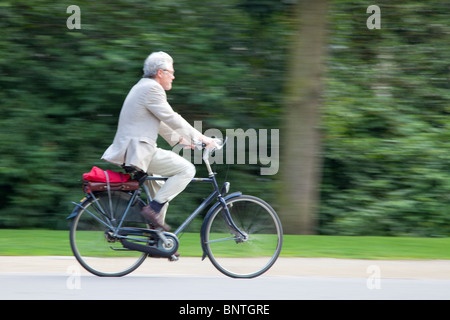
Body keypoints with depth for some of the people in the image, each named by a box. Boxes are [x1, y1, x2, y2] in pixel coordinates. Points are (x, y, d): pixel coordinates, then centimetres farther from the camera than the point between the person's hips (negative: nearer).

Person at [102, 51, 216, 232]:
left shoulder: (142, 87, 21)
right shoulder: (151, 88, -12)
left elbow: (159, 122, 29)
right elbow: (171, 118, -15)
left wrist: (180, 139, 28)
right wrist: (199, 138, -10)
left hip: (128, 150, 11)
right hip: (138, 151, -11)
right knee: (187, 170, -12)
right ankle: (153, 209, -13)